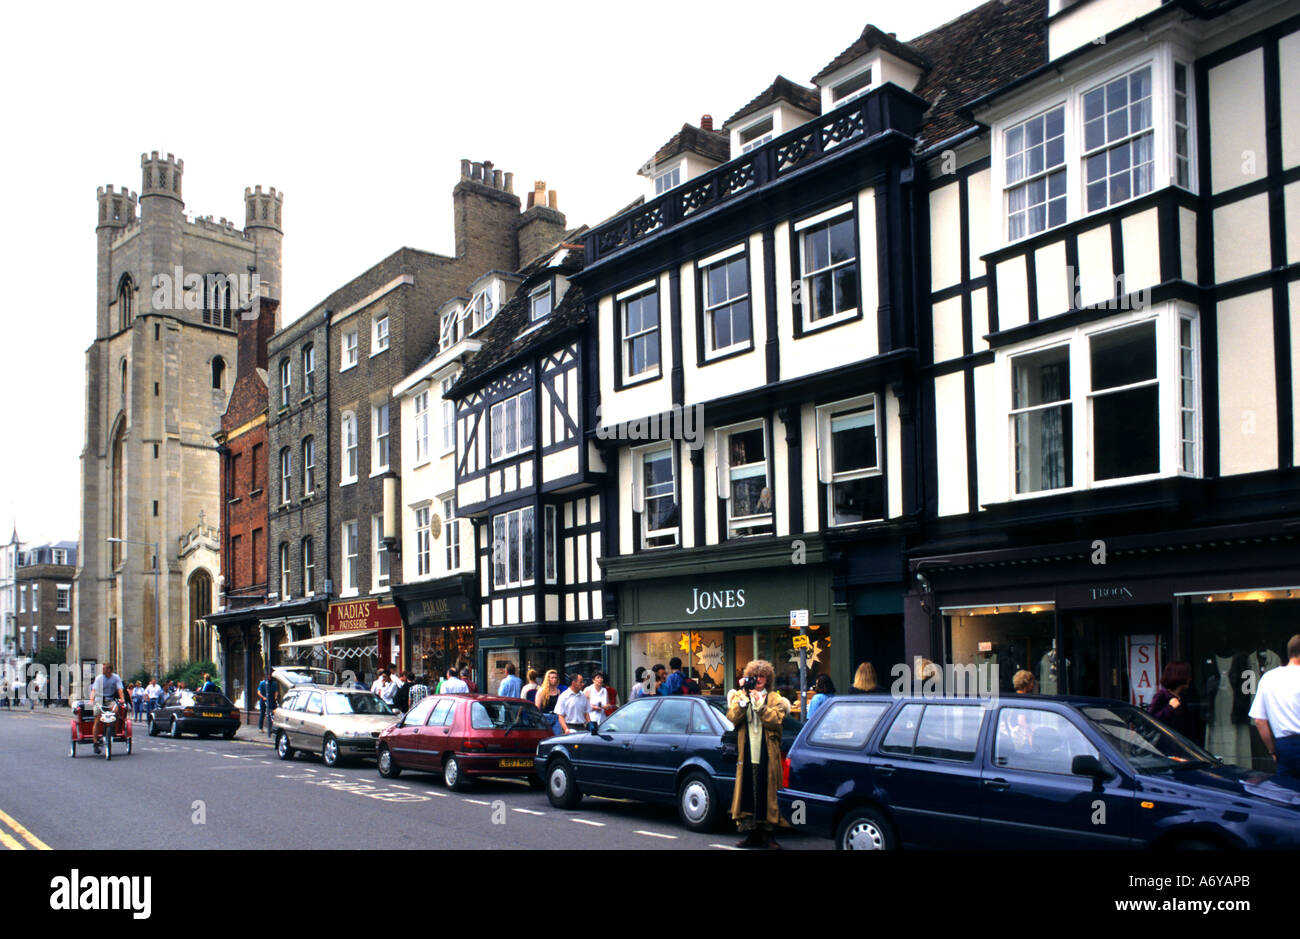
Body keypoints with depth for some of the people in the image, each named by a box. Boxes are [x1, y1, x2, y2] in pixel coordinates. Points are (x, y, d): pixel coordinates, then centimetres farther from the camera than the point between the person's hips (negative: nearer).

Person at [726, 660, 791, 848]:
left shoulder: (774, 698, 10)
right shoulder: (739, 696, 12)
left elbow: (776, 720, -6)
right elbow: (732, 718, -5)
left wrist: (759, 704, -13)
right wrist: (744, 697, -12)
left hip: (767, 755, -1)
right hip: (747, 754, 1)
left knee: (767, 793, -1)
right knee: (748, 792, 0)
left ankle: (767, 834, 7)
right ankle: (751, 834, 8)